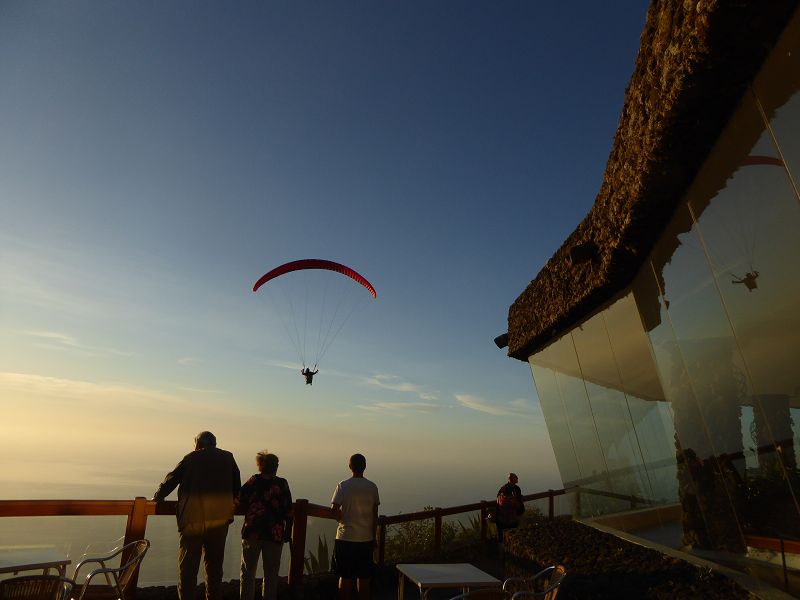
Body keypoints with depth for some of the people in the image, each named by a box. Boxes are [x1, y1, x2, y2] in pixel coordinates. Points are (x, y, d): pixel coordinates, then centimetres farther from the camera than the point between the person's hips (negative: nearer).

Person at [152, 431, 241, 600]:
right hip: (220, 519, 2)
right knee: (215, 566, 16)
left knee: (187, 567, 10)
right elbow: (237, 488, 7)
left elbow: (171, 479, 4)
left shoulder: (191, 458, 1)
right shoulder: (228, 458, 5)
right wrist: (228, 504, 24)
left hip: (192, 520, -2)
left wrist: (157, 497, 21)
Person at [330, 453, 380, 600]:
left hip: (345, 538, -2)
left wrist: (342, 519, 5)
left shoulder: (343, 485, -9)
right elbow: (375, 516, 2)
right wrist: (374, 538, 12)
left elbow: (334, 509, -16)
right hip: (366, 538, 2)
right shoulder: (372, 487, -2)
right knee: (364, 577, 13)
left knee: (345, 577, 11)